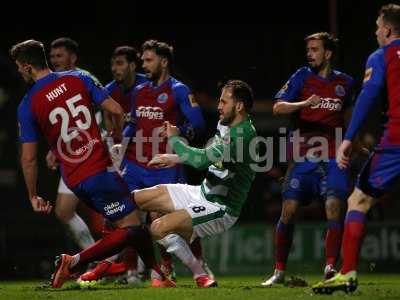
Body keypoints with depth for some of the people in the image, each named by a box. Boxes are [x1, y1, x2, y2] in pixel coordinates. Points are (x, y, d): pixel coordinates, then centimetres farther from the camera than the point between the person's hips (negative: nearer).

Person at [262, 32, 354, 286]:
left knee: (334, 207, -17)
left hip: (332, 158, 1)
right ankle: (279, 271, 7)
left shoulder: (345, 82, 10)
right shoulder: (303, 76, 3)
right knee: (288, 211, -5)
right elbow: (278, 107, -8)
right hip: (302, 156, -1)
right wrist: (304, 103, -25)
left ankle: (330, 268, -14)